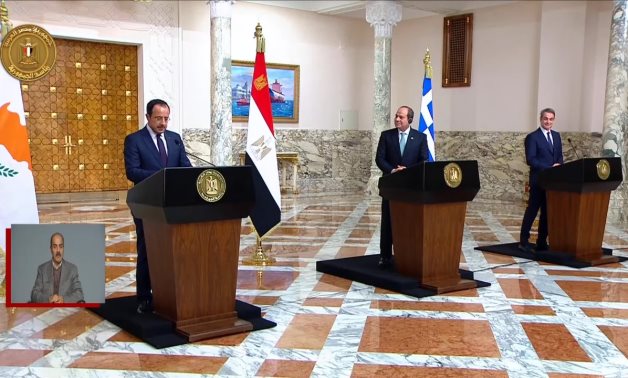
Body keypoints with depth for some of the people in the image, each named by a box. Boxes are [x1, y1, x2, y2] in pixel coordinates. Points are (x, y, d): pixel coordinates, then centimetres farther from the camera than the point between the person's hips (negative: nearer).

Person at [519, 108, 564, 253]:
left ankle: (542, 242, 15)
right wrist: (549, 168, -19)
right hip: (538, 180, -6)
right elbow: (530, 160, -14)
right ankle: (524, 241, 5)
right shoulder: (532, 137, -7)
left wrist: (558, 166, -6)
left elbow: (559, 156, 16)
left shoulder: (556, 135, 14)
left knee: (548, 211, 8)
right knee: (532, 210, -2)